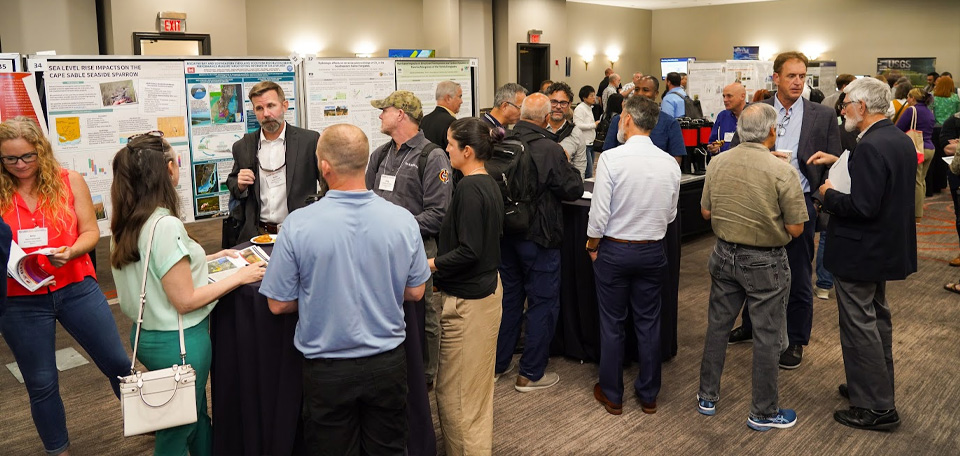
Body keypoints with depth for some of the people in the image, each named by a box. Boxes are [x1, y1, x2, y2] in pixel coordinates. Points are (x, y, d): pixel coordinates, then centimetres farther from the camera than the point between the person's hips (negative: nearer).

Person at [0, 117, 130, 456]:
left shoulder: (69, 182, -2)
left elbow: (91, 232, 0)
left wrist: (69, 252, -19)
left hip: (76, 289, 0)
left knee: (118, 363, 9)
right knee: (41, 384, 13)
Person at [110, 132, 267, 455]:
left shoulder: (127, 223, 1)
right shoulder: (165, 226, -25)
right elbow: (185, 301, -23)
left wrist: (208, 259, 15)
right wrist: (240, 276, -15)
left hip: (146, 334, 8)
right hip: (177, 342, -8)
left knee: (196, 416, 25)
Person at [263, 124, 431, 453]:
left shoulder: (299, 225, -18)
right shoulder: (403, 220, -11)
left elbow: (278, 304, -8)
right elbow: (415, 292, 2)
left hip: (327, 371, -2)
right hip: (388, 363, 2)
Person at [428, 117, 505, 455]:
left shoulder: (469, 190, -20)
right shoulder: (489, 185, 9)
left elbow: (468, 252, -24)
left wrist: (429, 264, -15)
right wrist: (440, 265, 14)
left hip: (468, 299, -10)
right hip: (487, 287, 10)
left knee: (456, 392, 2)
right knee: (477, 386, 22)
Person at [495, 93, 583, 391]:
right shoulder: (550, 149, -19)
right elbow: (574, 190, -11)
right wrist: (569, 167, 6)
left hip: (505, 233, 6)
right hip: (538, 237, -6)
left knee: (509, 296, 19)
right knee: (543, 303, 7)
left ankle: (499, 363, 30)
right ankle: (531, 374, 14)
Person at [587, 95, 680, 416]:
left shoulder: (611, 158, -18)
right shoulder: (670, 164, -6)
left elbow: (599, 213, -15)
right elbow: (670, 215, 4)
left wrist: (592, 246, 0)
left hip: (614, 249, -3)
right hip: (653, 251, 3)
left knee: (612, 323, 10)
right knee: (648, 323, 14)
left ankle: (612, 395, 22)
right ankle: (648, 395, 25)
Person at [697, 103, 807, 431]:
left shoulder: (717, 163, -6)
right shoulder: (782, 171, -19)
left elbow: (706, 212, 4)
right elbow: (795, 229, -13)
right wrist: (771, 217, 5)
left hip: (725, 255, 5)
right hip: (765, 262, -4)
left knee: (717, 326, 17)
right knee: (766, 337, 8)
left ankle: (707, 397, 29)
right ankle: (763, 413, 20)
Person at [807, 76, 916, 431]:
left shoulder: (870, 146, -24)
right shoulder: (901, 140, 7)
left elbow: (862, 206, -29)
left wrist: (829, 195, -13)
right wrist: (840, 162, 13)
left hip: (860, 252, -10)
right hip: (887, 246, 10)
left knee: (859, 324, -1)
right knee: (876, 317, 21)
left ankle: (876, 408, 7)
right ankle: (877, 387, 36)